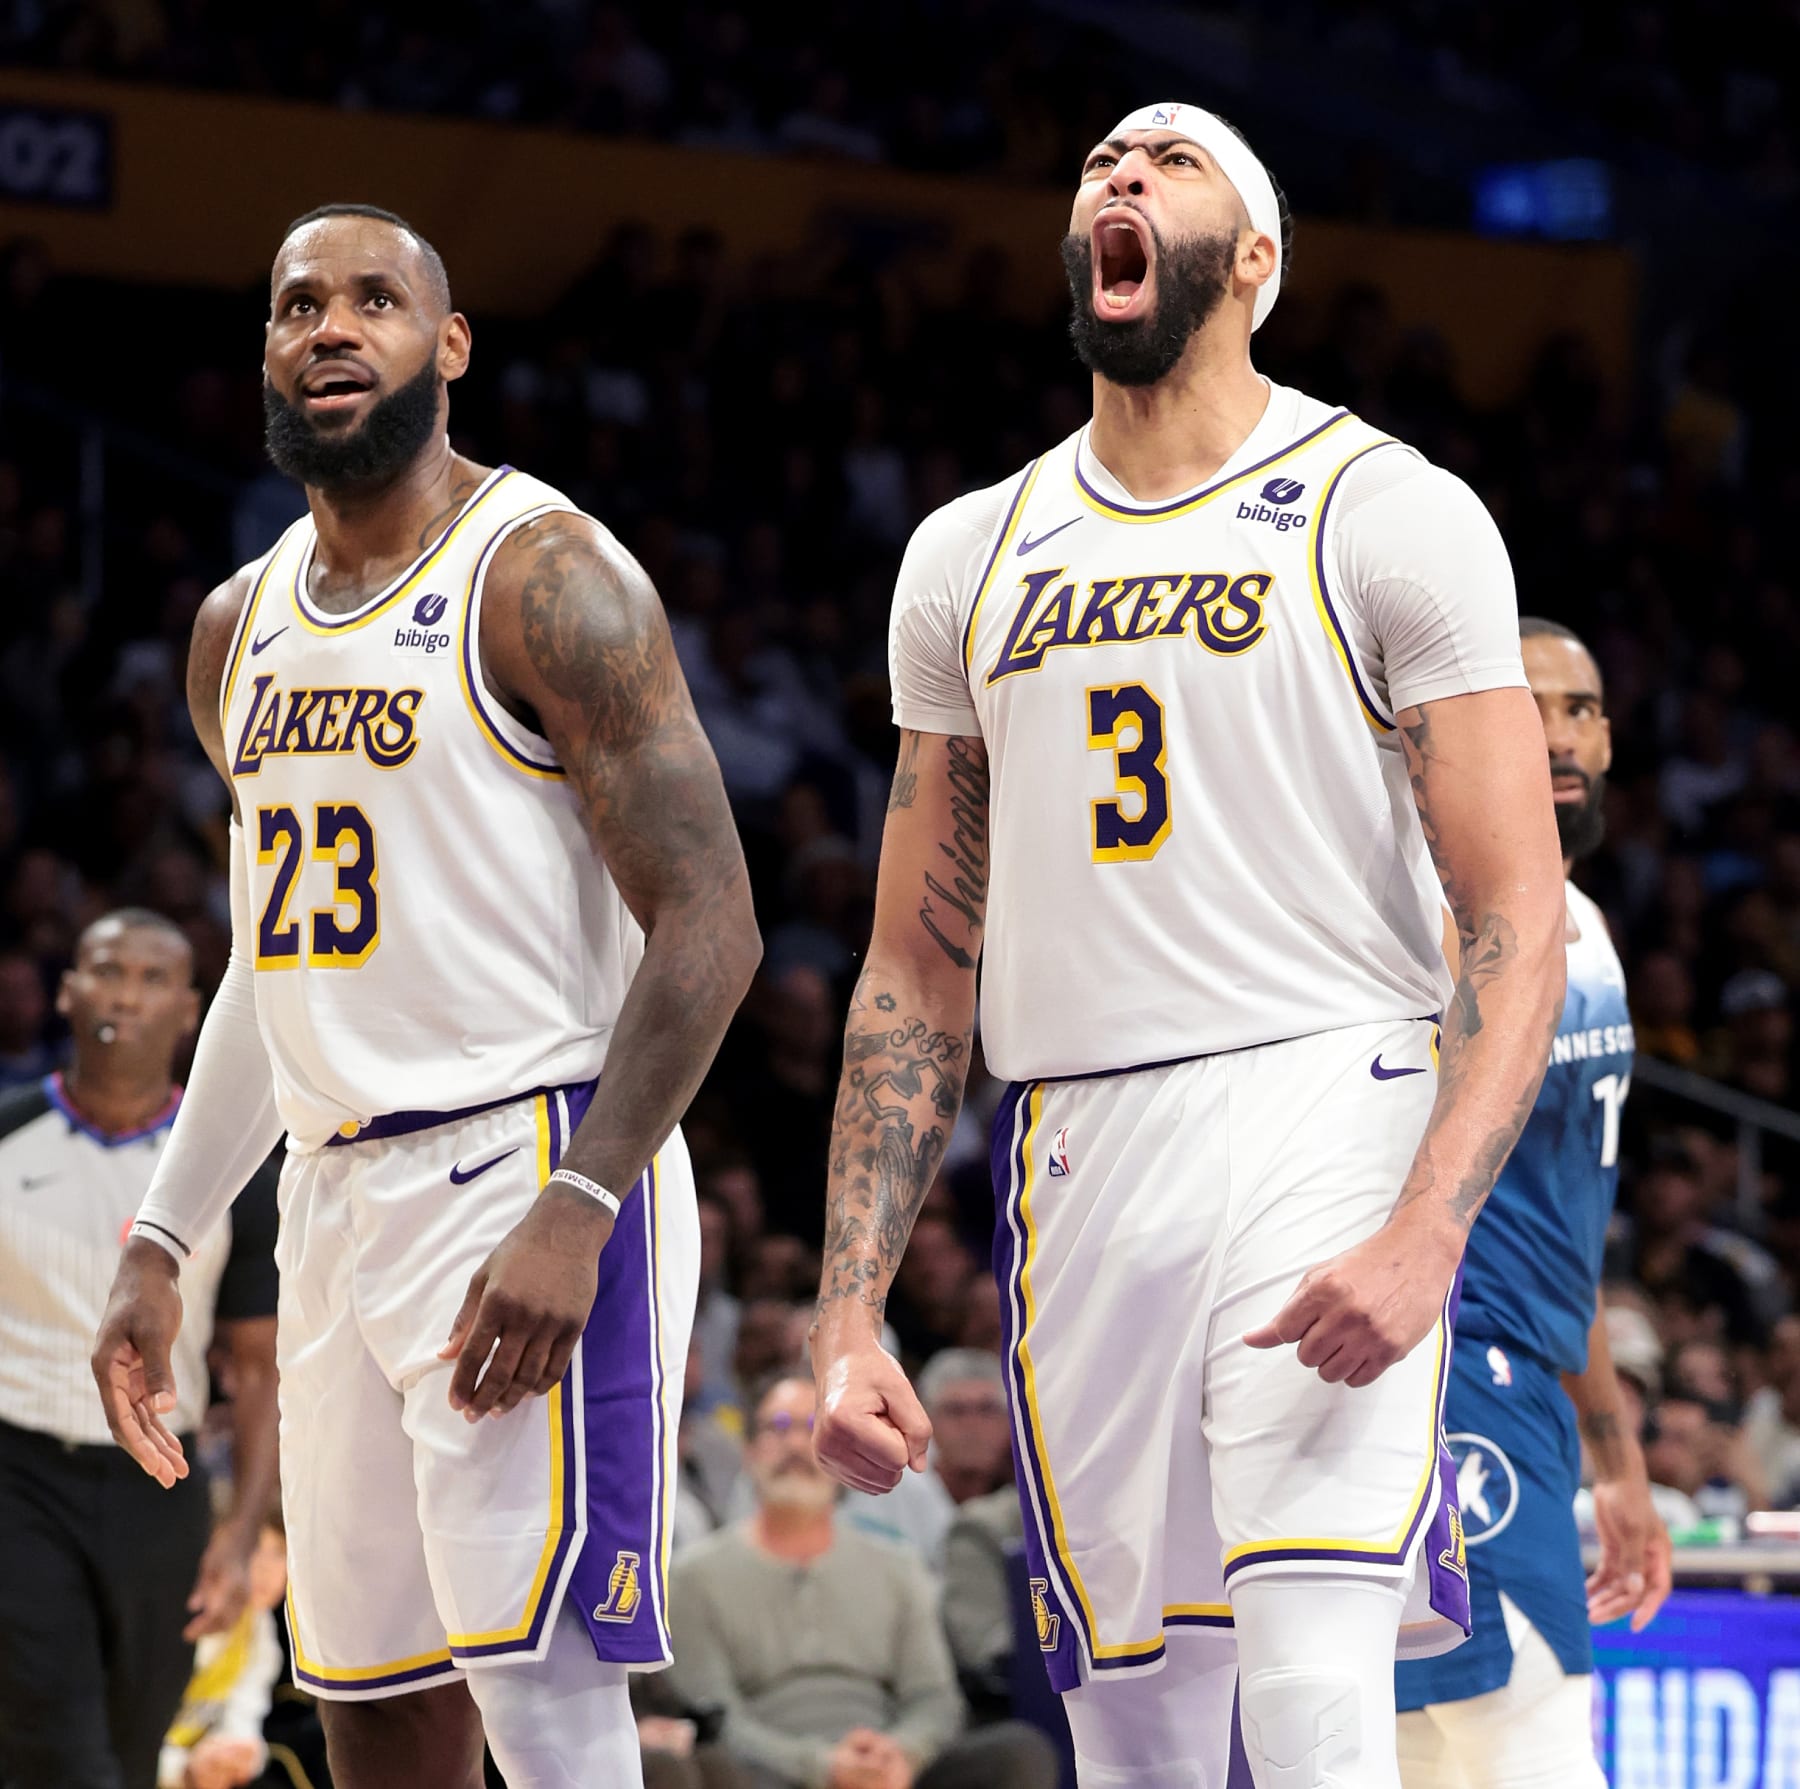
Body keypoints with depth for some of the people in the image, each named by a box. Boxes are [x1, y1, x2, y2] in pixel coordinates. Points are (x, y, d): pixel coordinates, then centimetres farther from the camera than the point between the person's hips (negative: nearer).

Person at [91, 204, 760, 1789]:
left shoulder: (545, 579, -9)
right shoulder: (243, 627, 15)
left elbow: (708, 924, -15)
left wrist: (572, 1212, -23)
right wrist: (165, 1241, 18)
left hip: (530, 1164, -8)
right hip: (338, 1194, 8)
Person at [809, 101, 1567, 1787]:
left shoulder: (1391, 515, 1)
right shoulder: (971, 557, 16)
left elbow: (1518, 928, -5)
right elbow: (915, 976, 18)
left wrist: (1428, 1233, -20)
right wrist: (847, 1313, 9)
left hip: (1323, 1123, -5)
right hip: (1071, 1171, 5)